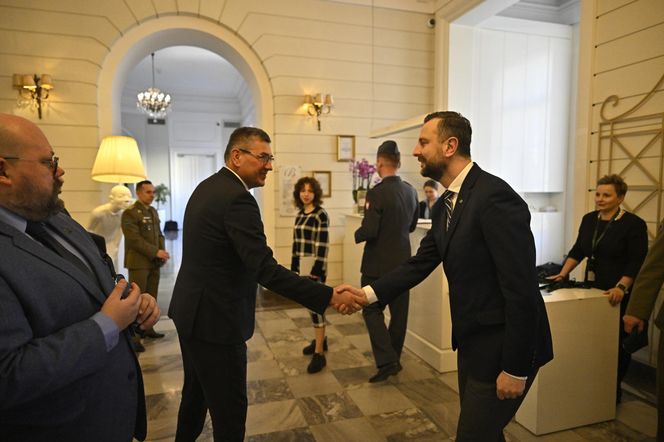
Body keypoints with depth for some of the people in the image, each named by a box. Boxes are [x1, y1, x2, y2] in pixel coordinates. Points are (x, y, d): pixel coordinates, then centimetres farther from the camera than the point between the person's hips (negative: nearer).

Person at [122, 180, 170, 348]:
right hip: (139, 263, -7)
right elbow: (134, 239, -17)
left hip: (154, 262, 7)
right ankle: (133, 337, 1)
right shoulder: (130, 213, -9)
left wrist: (162, 251, -1)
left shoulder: (153, 211, 14)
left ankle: (148, 329, 23)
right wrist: (156, 252, -19)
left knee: (151, 298, 12)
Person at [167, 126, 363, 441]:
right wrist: (330, 297, -29)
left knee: (196, 391, 27)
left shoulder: (207, 187, 8)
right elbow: (265, 270, -29)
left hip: (191, 311, 10)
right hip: (215, 320, -10)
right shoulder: (237, 198, -23)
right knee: (229, 407, 5)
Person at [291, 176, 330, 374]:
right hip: (302, 265, 7)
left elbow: (323, 244, -16)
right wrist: (294, 266, 13)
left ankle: (319, 353, 0)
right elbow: (296, 242, 13)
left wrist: (317, 269, -19)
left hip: (315, 265, -7)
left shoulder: (321, 214, -12)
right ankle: (320, 339, 33)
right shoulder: (300, 214, 10)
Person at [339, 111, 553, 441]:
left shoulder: (494, 197, -23)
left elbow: (521, 287, -24)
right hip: (472, 341, 8)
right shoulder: (445, 204, 5)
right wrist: (368, 292, -5)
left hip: (503, 346, -8)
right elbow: (422, 262, 6)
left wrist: (515, 367, -20)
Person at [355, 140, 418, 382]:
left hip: (379, 263, -6)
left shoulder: (376, 192, -19)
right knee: (399, 311, 14)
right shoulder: (411, 191, 4)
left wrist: (356, 235, -2)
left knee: (372, 310, 6)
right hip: (402, 261, 7)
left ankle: (386, 361, -2)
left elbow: (369, 231, -22)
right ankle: (394, 358, 28)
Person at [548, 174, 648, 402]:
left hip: (619, 294, -4)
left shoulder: (633, 224, -8)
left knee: (618, 342, 4)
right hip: (592, 289, 5)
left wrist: (621, 287, -24)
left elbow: (637, 262, -12)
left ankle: (615, 389, 20)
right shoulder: (589, 219, 8)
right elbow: (577, 250, 11)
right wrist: (563, 274, 1)